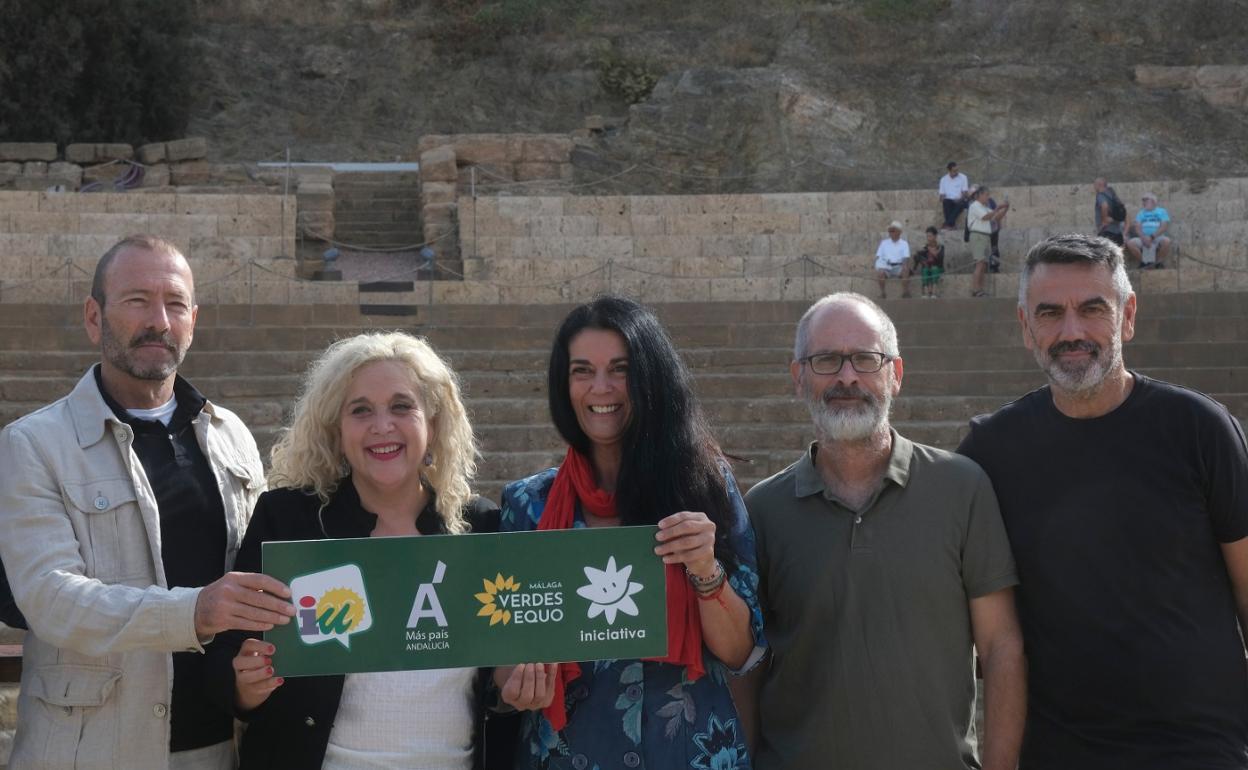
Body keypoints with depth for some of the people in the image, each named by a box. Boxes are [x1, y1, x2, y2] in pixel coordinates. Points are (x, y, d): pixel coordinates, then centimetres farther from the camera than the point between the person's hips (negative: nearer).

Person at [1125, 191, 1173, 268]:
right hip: (1143, 238, 2)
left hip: (1158, 238, -2)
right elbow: (1137, 226, 5)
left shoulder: (1162, 211, 13)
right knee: (1130, 243, -28)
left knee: (1166, 241, -36)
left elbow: (1164, 226, -2)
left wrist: (1152, 237, -15)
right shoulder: (1140, 213, 20)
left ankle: (1159, 263, -12)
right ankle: (1144, 263, -11)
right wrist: (1143, 237, -16)